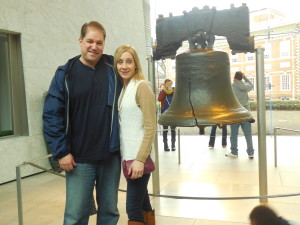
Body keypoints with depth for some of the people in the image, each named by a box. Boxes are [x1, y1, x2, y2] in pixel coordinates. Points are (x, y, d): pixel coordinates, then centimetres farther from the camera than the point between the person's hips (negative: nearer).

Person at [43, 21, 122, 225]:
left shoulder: (114, 69, 2)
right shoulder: (65, 74, -3)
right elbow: (52, 115, -4)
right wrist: (61, 151, -10)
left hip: (111, 155, 2)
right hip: (79, 158, -2)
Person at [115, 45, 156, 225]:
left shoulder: (142, 86, -11)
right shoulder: (122, 88, 11)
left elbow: (151, 128, -16)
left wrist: (140, 159, -20)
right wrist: (130, 158, 9)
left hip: (138, 157, -7)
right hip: (127, 156, 7)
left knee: (133, 208, 0)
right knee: (143, 203, 17)